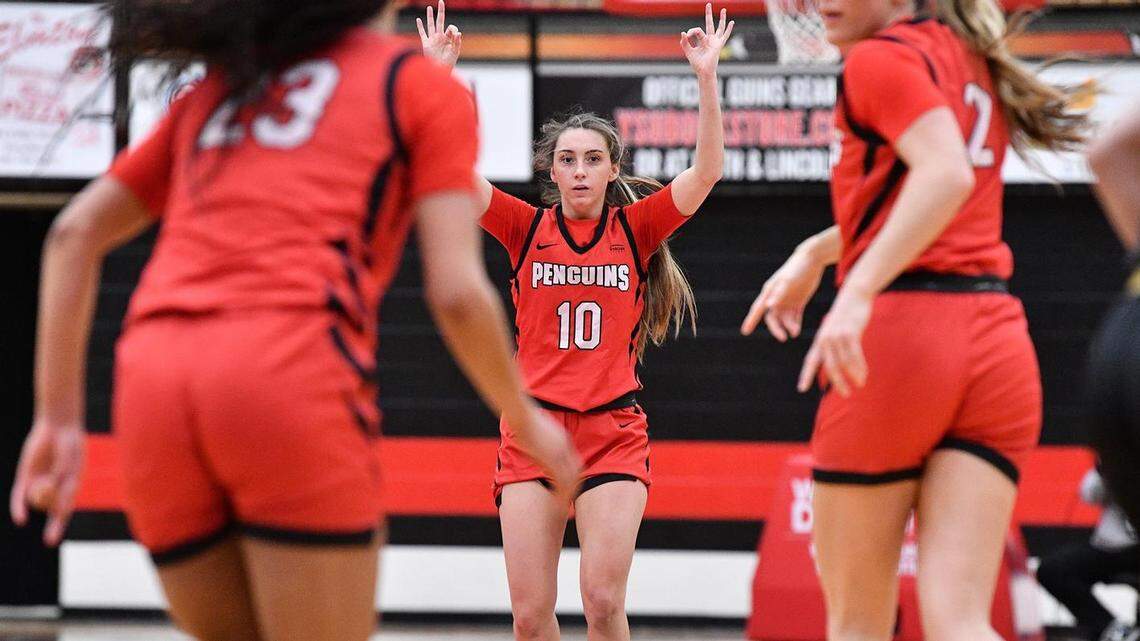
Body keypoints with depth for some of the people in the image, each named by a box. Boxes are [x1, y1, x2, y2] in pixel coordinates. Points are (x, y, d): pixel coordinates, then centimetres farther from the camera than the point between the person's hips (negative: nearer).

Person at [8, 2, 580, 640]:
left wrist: (58, 418, 20)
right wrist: (527, 420, 18)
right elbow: (457, 294, 2)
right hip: (295, 376, -5)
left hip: (150, 379, 5)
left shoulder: (220, 88, 28)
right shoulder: (423, 86, 13)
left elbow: (75, 233, 22)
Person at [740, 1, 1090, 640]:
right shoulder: (969, 57, 20)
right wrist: (816, 252, 39)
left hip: (900, 326, -7)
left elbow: (946, 174, -22)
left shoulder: (880, 57, -5)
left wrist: (857, 293, -29)